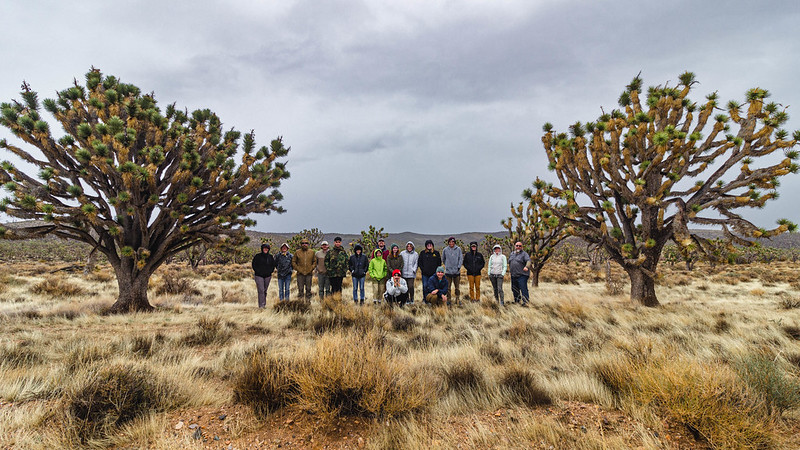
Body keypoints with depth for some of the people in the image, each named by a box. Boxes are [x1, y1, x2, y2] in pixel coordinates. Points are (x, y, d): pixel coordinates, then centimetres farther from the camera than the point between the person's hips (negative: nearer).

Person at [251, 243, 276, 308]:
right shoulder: (257, 256, -1)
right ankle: (261, 305, -13)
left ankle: (264, 304, 20)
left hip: (267, 276, 3)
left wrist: (270, 272, 5)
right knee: (261, 290, -12)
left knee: (265, 290, 10)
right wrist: (257, 271, -6)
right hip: (259, 276, -3)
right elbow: (253, 264, 2)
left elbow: (273, 265, 17)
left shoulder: (270, 257, 9)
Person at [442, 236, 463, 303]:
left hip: (456, 271, 0)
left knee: (457, 287, 7)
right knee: (448, 287, 4)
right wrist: (446, 265, 8)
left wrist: (459, 266, -10)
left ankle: (458, 299, 18)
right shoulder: (445, 250, 3)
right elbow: (443, 259, 14)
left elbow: (461, 258, -1)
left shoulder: (458, 249, 1)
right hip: (448, 271, 0)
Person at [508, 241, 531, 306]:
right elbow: (509, 262, 28)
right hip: (513, 275, 7)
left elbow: (528, 260, -22)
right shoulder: (512, 254, 14)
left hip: (522, 275, -7)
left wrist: (526, 266, -40)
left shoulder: (524, 253, -6)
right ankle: (517, 300, 33)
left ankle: (525, 302, -8)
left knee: (523, 289, -11)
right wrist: (510, 268, 19)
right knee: (514, 289, 16)